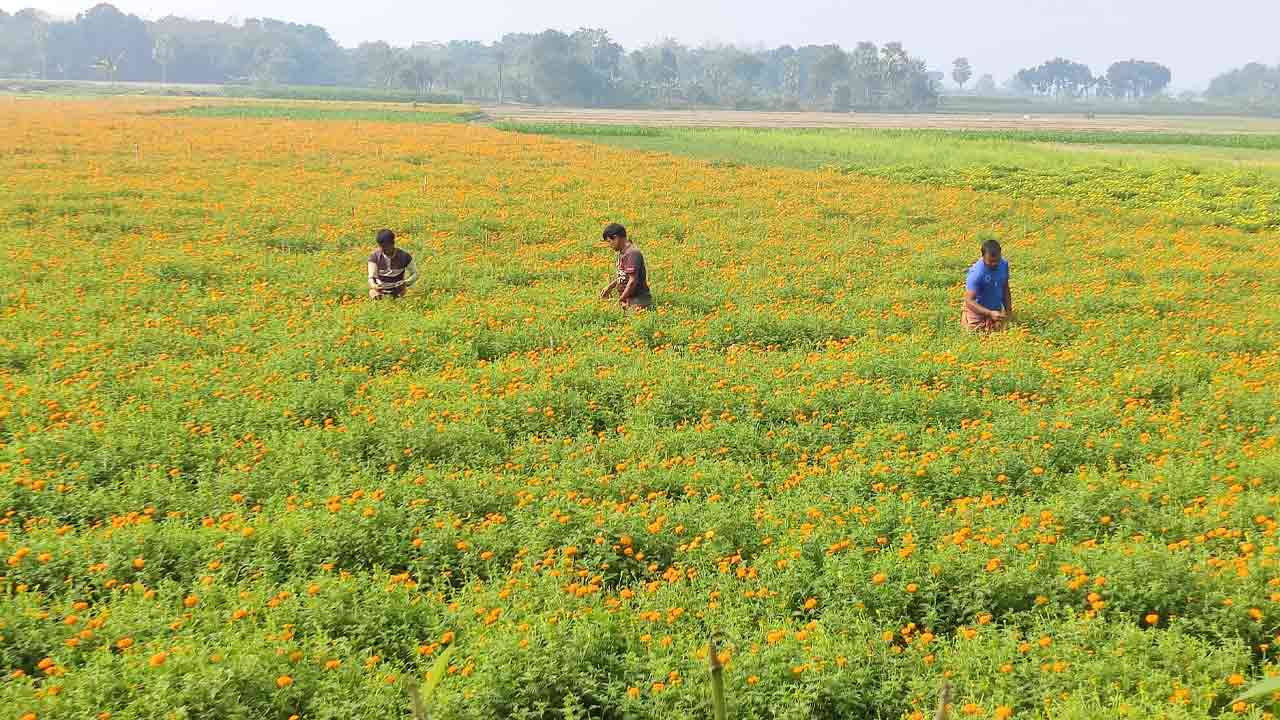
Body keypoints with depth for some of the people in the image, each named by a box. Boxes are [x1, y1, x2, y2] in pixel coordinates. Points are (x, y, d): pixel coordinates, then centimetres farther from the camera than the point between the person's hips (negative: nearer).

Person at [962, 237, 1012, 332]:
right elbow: (969, 301, -29)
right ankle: (964, 318, 30)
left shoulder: (1004, 264, -10)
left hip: (997, 311, 6)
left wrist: (1009, 311, 5)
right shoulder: (976, 273, -30)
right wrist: (990, 313, -39)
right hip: (978, 311, -6)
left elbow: (1005, 289, 6)